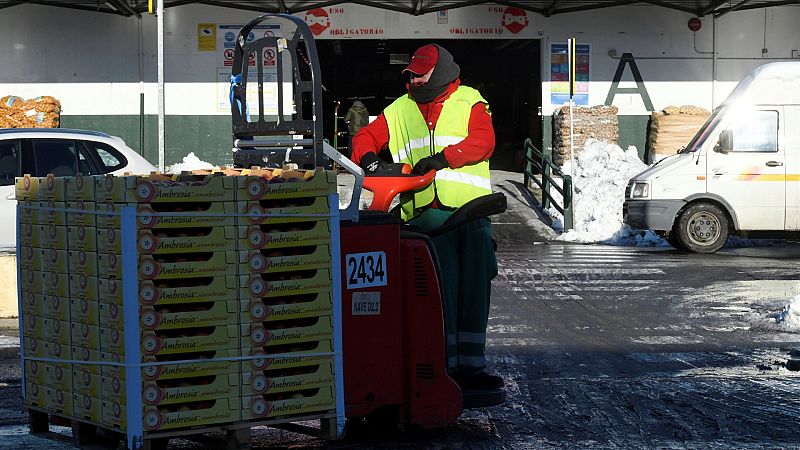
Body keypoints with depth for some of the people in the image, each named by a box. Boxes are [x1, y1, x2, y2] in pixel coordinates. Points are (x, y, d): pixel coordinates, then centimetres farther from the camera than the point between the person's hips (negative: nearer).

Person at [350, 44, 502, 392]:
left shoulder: (470, 102, 11)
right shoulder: (400, 110, 20)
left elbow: (483, 141, -5)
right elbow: (365, 139, 19)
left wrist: (442, 158, -17)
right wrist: (371, 161, -3)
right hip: (426, 210, 0)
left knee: (474, 289, 2)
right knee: (442, 284, -14)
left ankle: (471, 366, 8)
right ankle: (444, 363, -13)